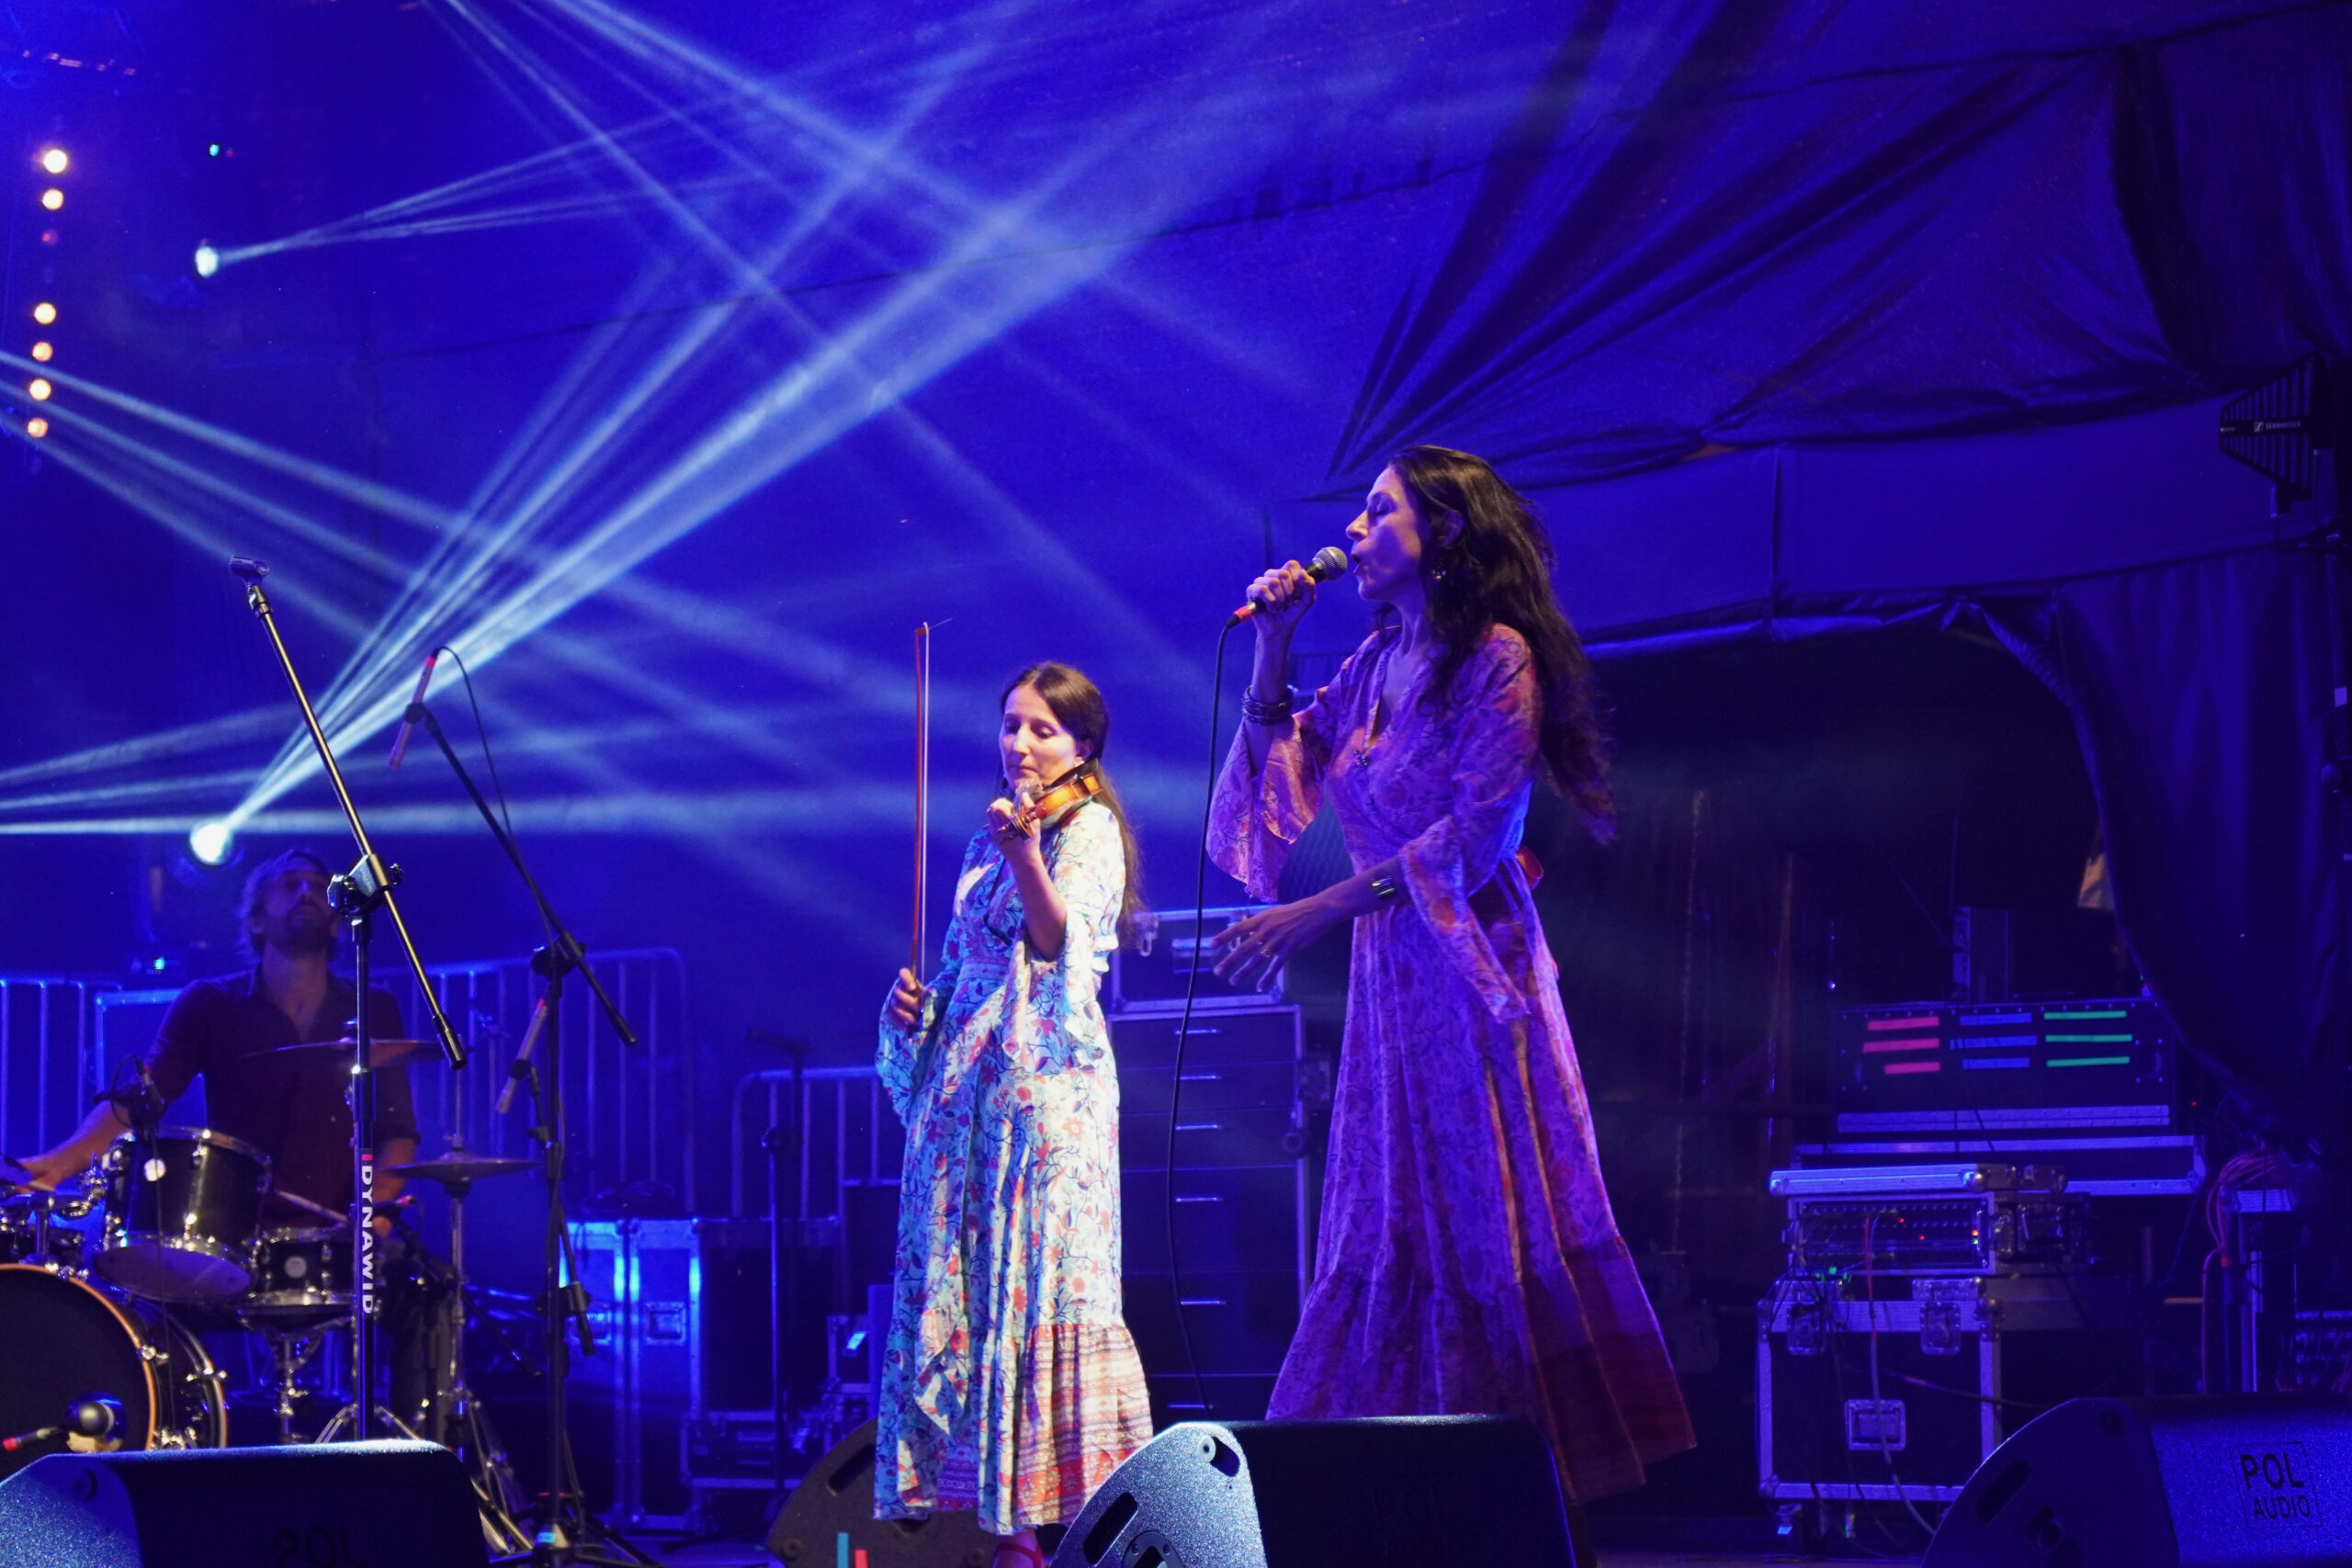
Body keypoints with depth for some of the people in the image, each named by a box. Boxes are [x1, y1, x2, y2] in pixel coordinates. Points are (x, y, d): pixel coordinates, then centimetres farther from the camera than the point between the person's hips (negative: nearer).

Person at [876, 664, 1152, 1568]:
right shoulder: (985, 846, 20)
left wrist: (1026, 857, -36)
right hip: (965, 1085, 7)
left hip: (1046, 1084, -7)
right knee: (964, 1290, 3)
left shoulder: (1089, 830, -2)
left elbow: (1060, 942, -20)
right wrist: (916, 1005, 5)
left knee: (1042, 1285, -13)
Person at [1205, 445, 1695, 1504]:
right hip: (1386, 981, 8)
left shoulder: (1495, 658, -9)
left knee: (1484, 1238, -9)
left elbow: (1478, 833, -17)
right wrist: (1273, 642, 6)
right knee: (1387, 1248, 2)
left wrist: (1313, 915, -20)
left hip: (1468, 967, -7)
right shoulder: (1373, 667, 14)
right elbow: (1278, 762, 19)